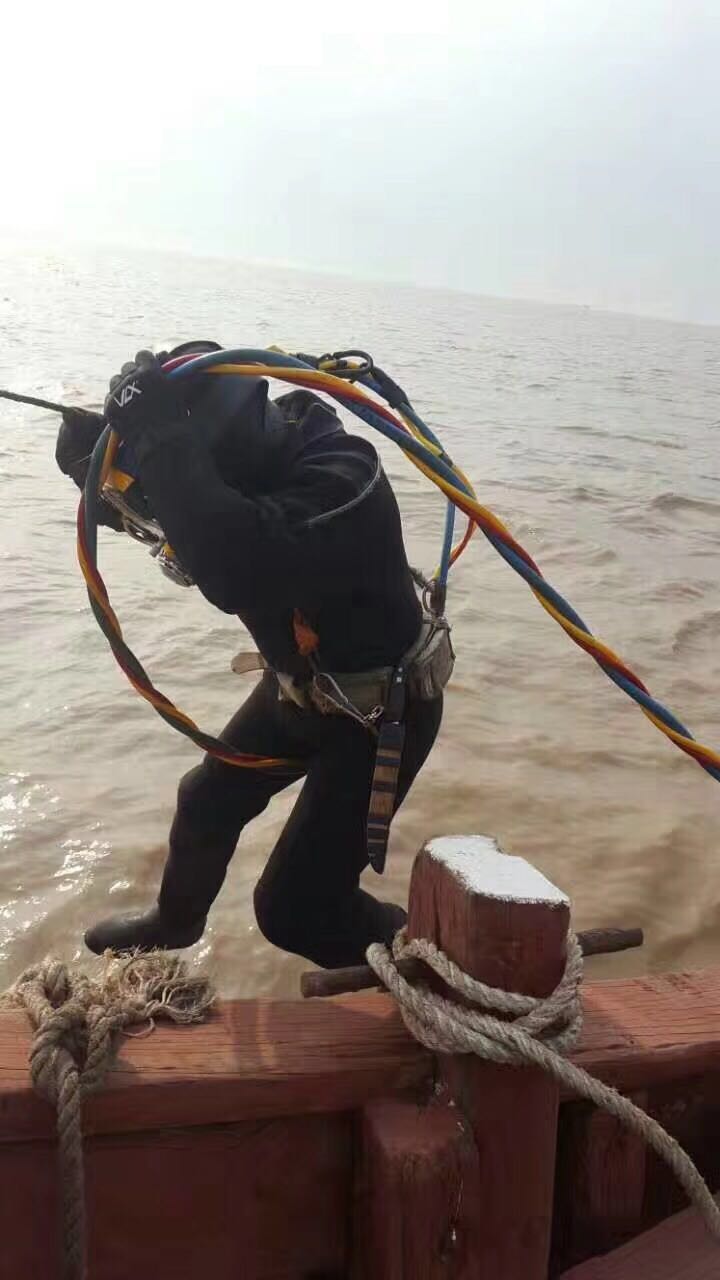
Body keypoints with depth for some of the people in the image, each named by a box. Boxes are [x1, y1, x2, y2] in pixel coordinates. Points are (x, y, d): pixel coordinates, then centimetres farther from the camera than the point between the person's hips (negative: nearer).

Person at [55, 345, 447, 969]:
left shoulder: (341, 477, -36)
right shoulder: (250, 455, -10)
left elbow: (237, 573, -53)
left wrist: (156, 435, -46)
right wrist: (93, 454, -19)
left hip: (380, 710, -8)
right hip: (301, 685, 8)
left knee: (294, 906, -7)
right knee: (207, 798, 23)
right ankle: (175, 919, 54)